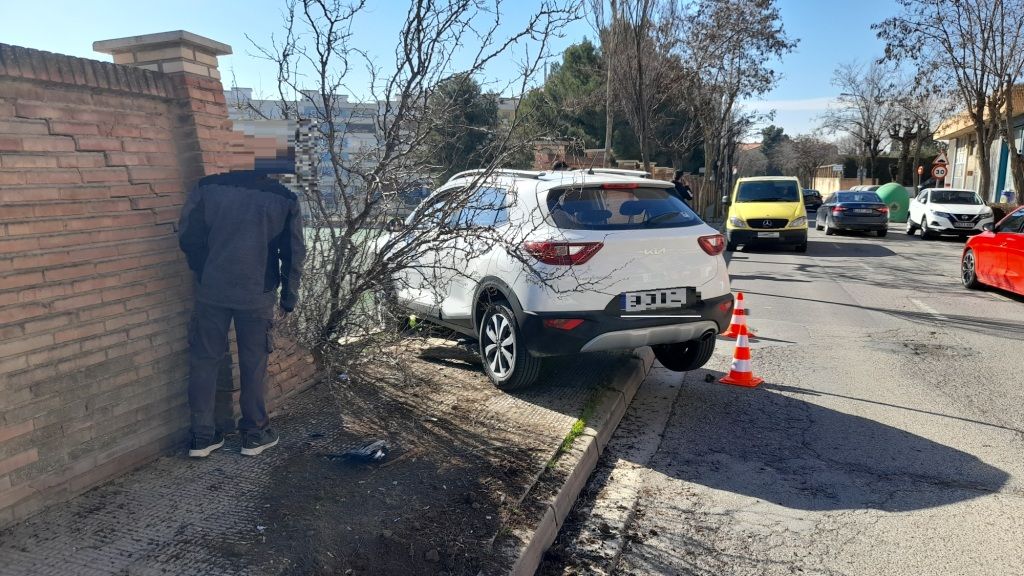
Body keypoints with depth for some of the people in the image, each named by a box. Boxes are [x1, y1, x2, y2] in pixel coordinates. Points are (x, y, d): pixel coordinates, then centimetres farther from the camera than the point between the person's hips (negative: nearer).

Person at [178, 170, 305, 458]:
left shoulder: (208, 188, 0)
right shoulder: (284, 199, -1)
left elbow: (188, 238, -1)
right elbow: (293, 254, 0)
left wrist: (205, 274, 15)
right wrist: (288, 299, 9)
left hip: (211, 291, 1)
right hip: (257, 294, -1)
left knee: (205, 360, 11)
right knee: (254, 364, 10)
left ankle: (203, 436, 18)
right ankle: (254, 433, 20)